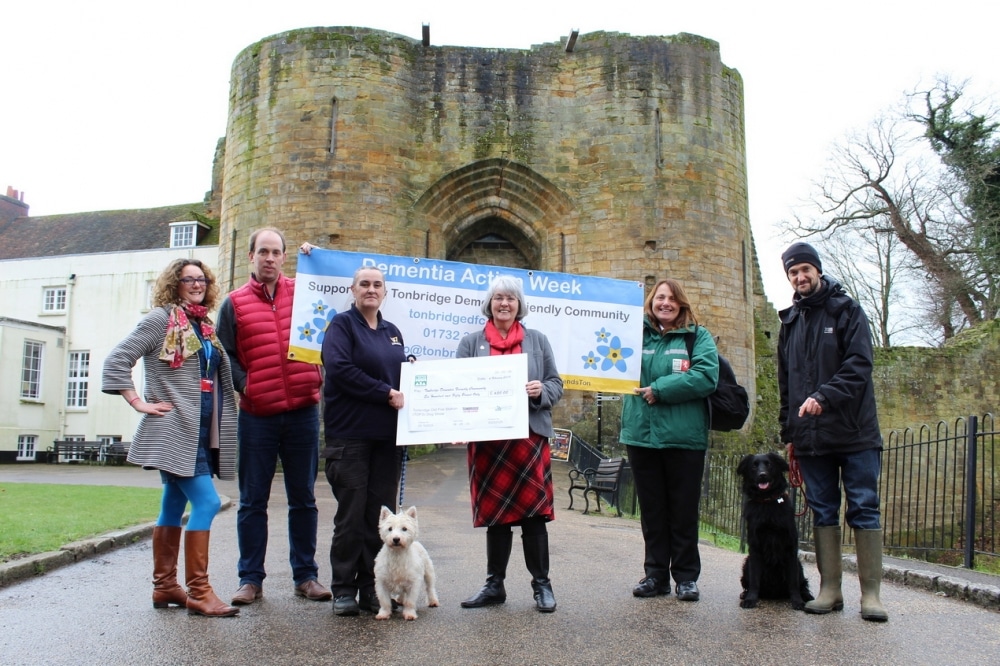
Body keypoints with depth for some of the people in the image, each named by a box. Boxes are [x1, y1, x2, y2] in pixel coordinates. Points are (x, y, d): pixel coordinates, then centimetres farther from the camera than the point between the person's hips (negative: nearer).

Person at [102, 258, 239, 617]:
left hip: (202, 433, 7)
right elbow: (117, 360, -9)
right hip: (175, 431, -7)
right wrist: (140, 403, -12)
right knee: (206, 501, -14)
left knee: (174, 506, 12)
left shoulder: (205, 326, 16)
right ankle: (198, 592, -8)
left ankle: (164, 586, 20)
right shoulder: (161, 318, -4)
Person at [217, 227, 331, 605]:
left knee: (303, 499, 8)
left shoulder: (303, 293, 9)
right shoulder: (235, 303, 6)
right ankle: (251, 579, 16)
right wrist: (245, 385, -9)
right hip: (257, 415, -1)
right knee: (253, 501, 6)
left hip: (302, 412, 1)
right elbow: (224, 356, 3)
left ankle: (305, 576, 18)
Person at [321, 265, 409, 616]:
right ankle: (344, 590, 9)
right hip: (350, 434, -5)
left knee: (381, 515, 6)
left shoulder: (392, 332, 18)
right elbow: (339, 368, -16)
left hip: (387, 436, 6)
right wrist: (386, 393, -15)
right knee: (351, 515, -2)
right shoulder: (342, 324, -1)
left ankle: (372, 587, 14)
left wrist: (405, 396, 1)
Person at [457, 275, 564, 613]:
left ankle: (542, 584, 10)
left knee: (532, 510, -2)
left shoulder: (537, 340, 12)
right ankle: (494, 584, 18)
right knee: (495, 511, 7)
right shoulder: (471, 342, 11)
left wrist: (541, 391, -12)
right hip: (488, 439, 1)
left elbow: (556, 383, 11)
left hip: (529, 436, -1)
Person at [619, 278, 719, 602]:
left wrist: (660, 390, -14)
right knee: (652, 510, 10)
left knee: (684, 511, 6)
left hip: (684, 438, -3)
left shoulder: (698, 336, 2)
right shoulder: (637, 334, 11)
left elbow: (707, 377, -11)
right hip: (641, 435, 3)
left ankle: (686, 576, 17)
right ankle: (655, 573, 20)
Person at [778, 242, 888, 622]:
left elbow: (859, 365, -12)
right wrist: (788, 432, 14)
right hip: (810, 437, 5)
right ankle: (830, 589, 13)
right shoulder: (789, 322, 16)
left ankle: (870, 593, 3)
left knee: (864, 509, -1)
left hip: (854, 433, -4)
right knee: (823, 512, 7)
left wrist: (824, 397, -26)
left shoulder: (847, 310, 1)